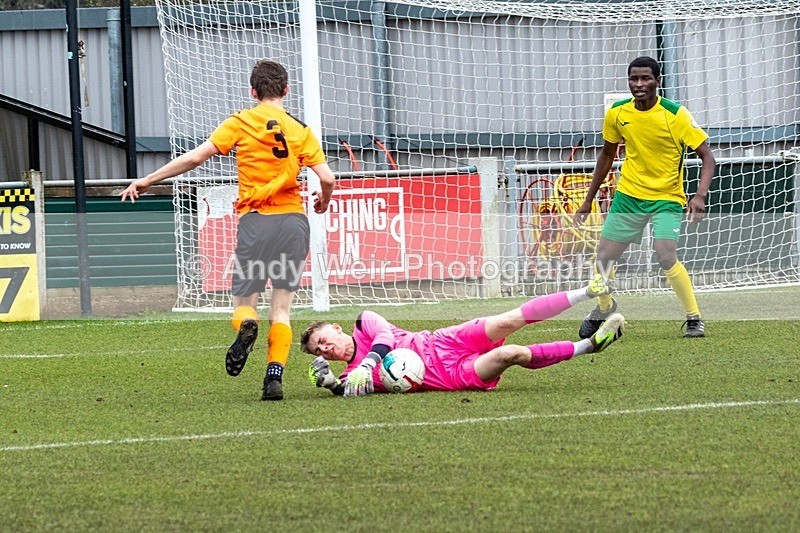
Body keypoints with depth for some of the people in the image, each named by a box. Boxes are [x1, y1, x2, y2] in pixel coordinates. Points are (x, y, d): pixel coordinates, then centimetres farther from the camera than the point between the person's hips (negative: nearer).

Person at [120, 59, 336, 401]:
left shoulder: (241, 123, 2)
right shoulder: (300, 130, 5)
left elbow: (195, 158, -2)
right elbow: (326, 178, -2)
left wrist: (147, 180, 5)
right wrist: (324, 200, 22)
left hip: (255, 219, -1)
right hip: (294, 218, 1)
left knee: (243, 302, 11)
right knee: (281, 307, 6)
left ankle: (246, 325, -25)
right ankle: (275, 376, -11)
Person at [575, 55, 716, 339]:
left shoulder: (676, 115, -18)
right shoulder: (617, 114, -5)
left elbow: (707, 158, -15)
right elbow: (607, 155, 13)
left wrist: (700, 195, -32)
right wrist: (589, 199, 15)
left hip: (667, 198, -4)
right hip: (628, 195, 4)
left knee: (666, 256, -24)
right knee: (604, 257, 5)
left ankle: (694, 318, -6)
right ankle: (604, 307, 36)